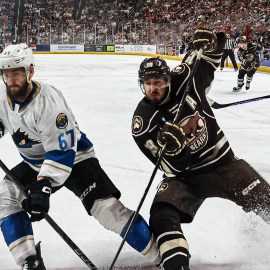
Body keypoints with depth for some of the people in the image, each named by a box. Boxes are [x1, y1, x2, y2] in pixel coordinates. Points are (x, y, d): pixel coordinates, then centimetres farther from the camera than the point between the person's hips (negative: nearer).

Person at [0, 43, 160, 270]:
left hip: (73, 156, -7)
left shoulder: (48, 102, -31)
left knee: (107, 207, -19)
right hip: (35, 163, 8)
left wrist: (43, 187, -39)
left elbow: (61, 152, -31)